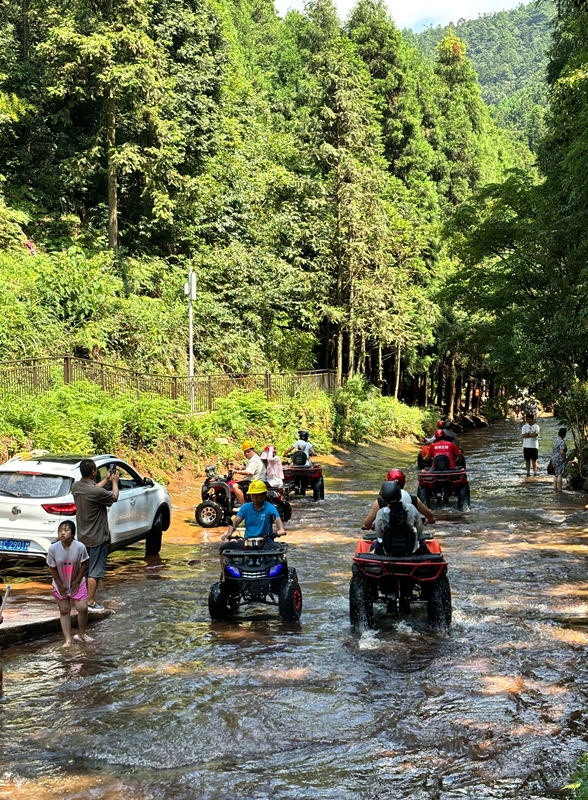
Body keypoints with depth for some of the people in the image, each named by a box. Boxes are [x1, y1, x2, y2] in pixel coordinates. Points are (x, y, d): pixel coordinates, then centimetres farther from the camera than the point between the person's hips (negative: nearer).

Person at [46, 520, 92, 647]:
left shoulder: (80, 547, -24)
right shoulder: (53, 548, -23)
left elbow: (84, 564, -10)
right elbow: (52, 568, -10)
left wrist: (76, 581, -8)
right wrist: (60, 585, -7)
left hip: (77, 583, 0)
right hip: (60, 585, 0)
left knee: (83, 608, -4)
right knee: (64, 610, 6)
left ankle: (81, 634, 20)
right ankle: (68, 640, 12)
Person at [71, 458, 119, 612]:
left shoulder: (76, 487, -4)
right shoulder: (96, 492, -27)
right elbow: (114, 497, -8)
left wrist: (106, 479, 18)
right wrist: (114, 482, 7)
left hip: (82, 536, 8)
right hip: (97, 537, -8)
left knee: (84, 570, 20)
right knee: (95, 572, 2)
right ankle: (91, 603, 8)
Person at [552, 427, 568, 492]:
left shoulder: (556, 439, 5)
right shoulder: (562, 442, -21)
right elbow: (562, 452, -26)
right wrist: (565, 459, -17)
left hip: (554, 458, 9)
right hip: (560, 460, -9)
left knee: (556, 474, 18)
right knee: (560, 474, -6)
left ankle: (555, 486, 18)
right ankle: (559, 488, -6)